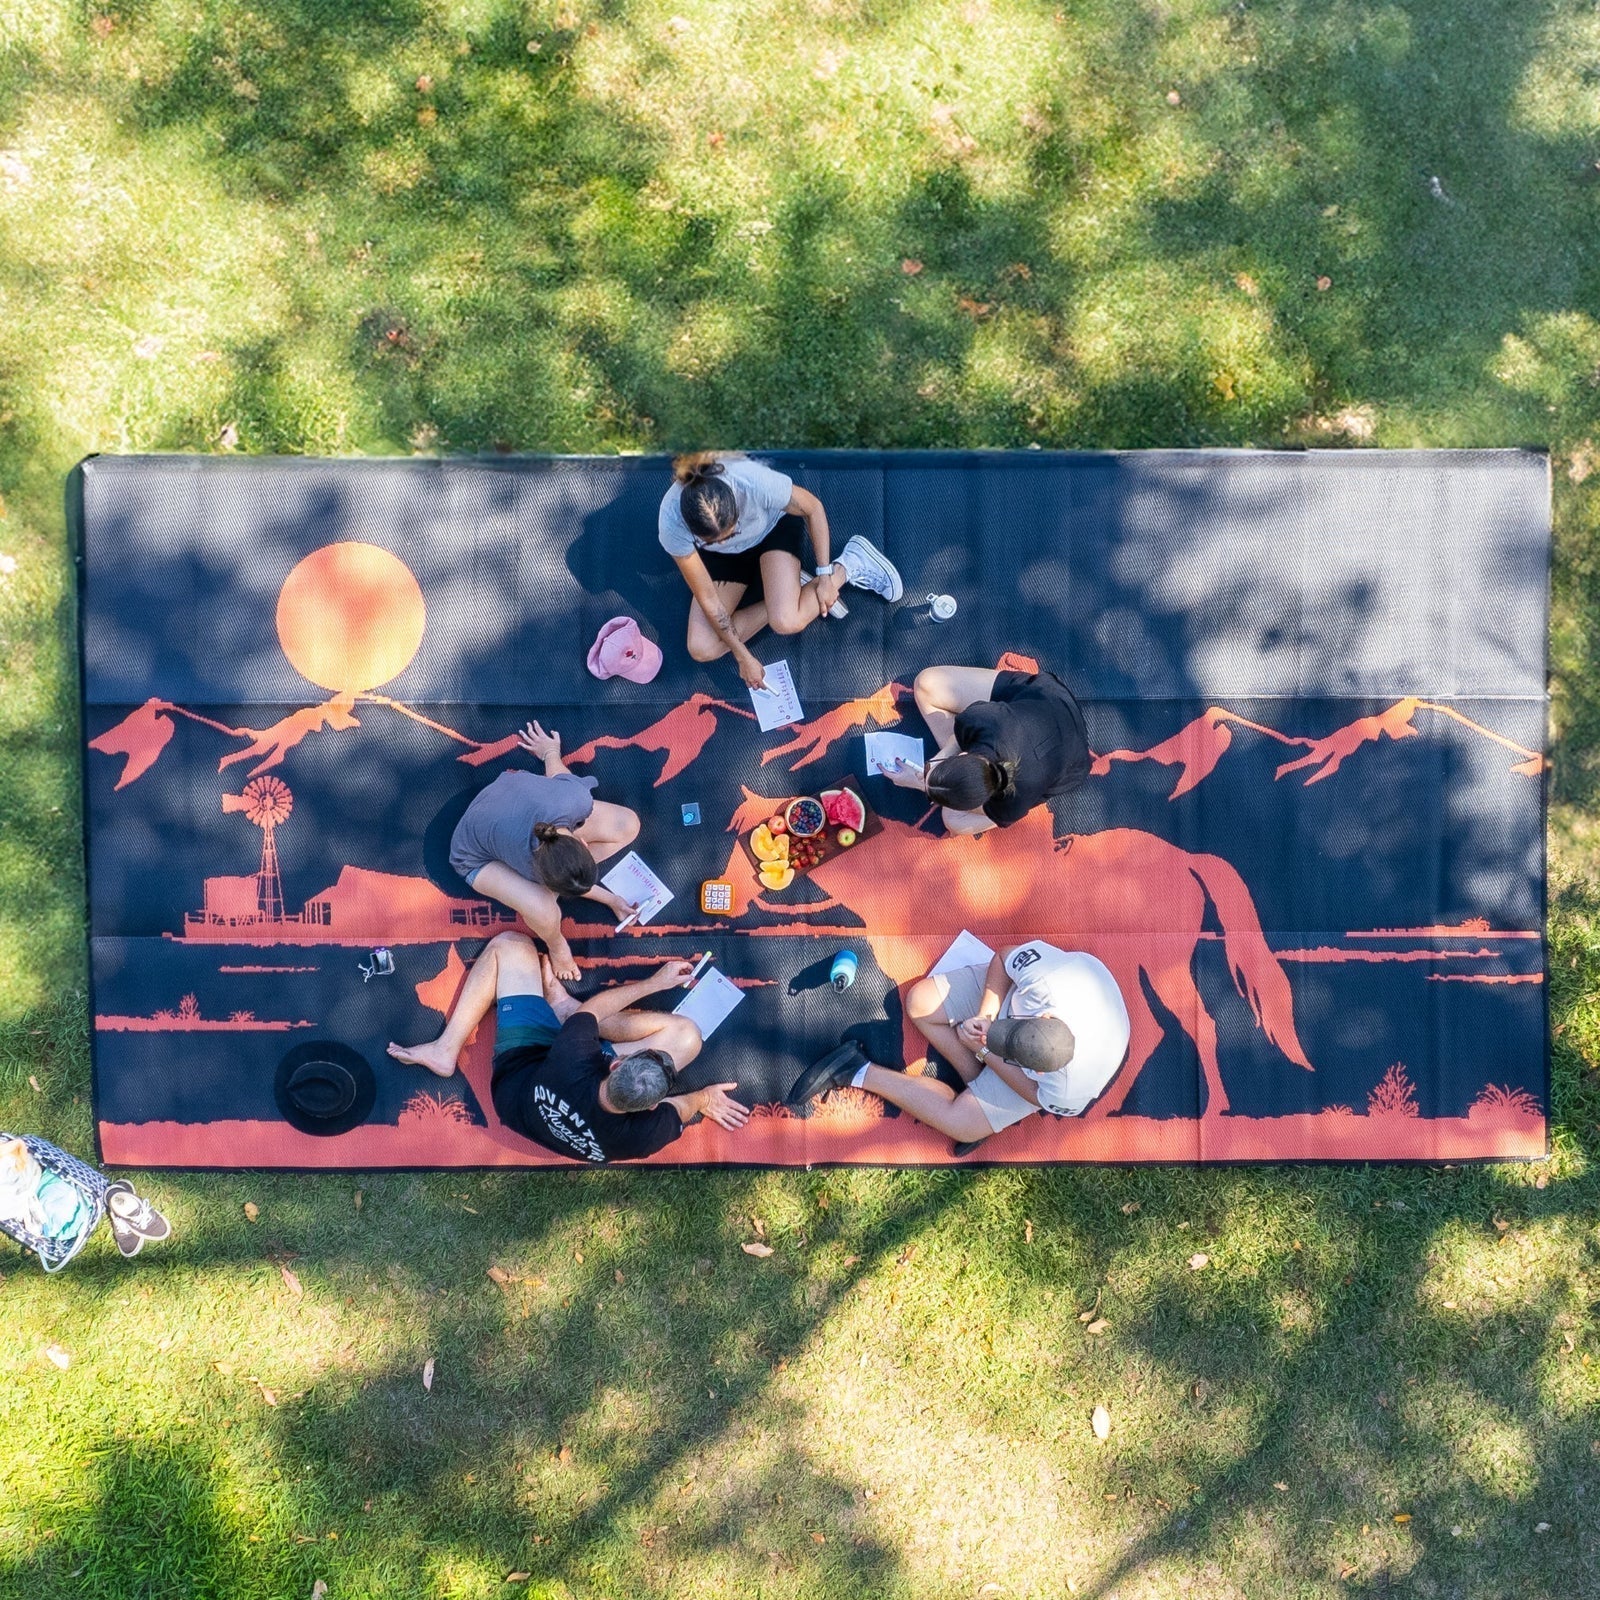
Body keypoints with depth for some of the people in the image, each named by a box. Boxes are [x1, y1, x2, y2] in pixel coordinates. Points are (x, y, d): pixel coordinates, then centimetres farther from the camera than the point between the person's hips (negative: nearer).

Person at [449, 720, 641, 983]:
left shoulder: (574, 798, -41)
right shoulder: (528, 864, -45)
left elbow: (556, 773, -12)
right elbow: (566, 888, -19)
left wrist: (550, 751, 12)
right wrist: (610, 900, -3)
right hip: (480, 856, -5)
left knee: (628, 825, -13)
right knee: (543, 912, -34)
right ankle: (556, 945, 4)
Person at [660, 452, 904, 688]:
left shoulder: (756, 482, -41)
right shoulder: (672, 523, -37)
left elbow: (813, 508, -18)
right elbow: (708, 599, -25)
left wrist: (825, 575, -17)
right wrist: (743, 657, -21)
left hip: (774, 527, -2)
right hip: (721, 557, 2)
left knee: (786, 622, -28)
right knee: (701, 650, -12)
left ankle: (849, 564, 0)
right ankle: (787, 589, 2)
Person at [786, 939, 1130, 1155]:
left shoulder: (1071, 1091, -41)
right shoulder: (1049, 973, -44)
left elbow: (1034, 1093, -18)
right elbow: (1003, 958, -22)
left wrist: (983, 1051, -19)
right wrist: (986, 1015, -30)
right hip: (1009, 987, 3)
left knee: (960, 1123, -12)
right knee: (919, 1002, -14)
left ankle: (860, 1073, -2)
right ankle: (980, 1083, -1)